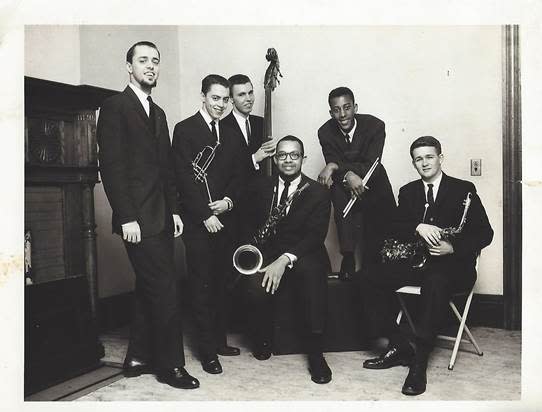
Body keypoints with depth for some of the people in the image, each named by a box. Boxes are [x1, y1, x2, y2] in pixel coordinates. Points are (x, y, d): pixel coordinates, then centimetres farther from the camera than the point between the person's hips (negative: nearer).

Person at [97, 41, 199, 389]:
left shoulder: (158, 113, 19)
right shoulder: (115, 106, -5)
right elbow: (111, 166, -12)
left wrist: (174, 210, 11)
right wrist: (126, 218, -16)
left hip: (161, 217, 8)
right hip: (138, 218, -8)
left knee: (150, 288, 13)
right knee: (166, 289, -6)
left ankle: (138, 358, 26)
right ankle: (171, 364, 9)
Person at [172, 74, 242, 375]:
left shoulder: (229, 135, 16)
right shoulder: (184, 129, -2)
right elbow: (183, 178, -10)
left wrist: (229, 200, -4)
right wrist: (206, 215, -13)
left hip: (223, 219, 5)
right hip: (197, 222, -5)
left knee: (221, 284, 9)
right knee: (202, 286, -1)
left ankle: (219, 340, 22)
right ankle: (207, 350, 8)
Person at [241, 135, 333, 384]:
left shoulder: (318, 193, 4)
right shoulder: (262, 189, 15)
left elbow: (316, 235, -9)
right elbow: (251, 226, 13)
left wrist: (285, 259, -23)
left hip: (304, 258, -2)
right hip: (267, 256, 2)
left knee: (311, 270, -38)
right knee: (256, 288, -32)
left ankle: (316, 352, -26)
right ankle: (262, 340, 0)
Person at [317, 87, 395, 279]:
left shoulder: (375, 125, -21)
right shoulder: (326, 132, -14)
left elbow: (371, 167, -27)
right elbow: (332, 166, -18)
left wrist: (335, 166, -37)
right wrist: (348, 175, -41)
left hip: (374, 185, 0)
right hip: (345, 188, 0)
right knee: (338, 189, -33)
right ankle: (348, 257, -28)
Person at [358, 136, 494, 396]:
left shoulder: (464, 190, 4)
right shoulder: (408, 192, 15)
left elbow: (485, 233, -2)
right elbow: (396, 228, 3)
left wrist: (452, 247, -19)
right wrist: (418, 227, -19)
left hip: (453, 263, -4)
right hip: (416, 260, 5)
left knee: (436, 282, -39)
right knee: (370, 278, -18)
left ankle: (419, 362, -34)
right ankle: (399, 346, -11)